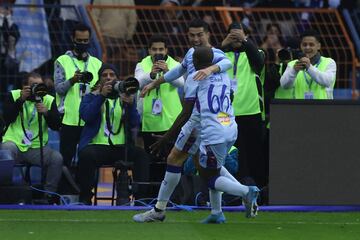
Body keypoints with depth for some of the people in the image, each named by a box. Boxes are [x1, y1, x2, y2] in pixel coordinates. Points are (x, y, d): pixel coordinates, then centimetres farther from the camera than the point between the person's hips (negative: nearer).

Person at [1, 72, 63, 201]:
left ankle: (49, 194, -12)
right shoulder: (14, 95, 6)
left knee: (57, 158, -25)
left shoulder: (49, 100, 8)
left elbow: (56, 126, -1)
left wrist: (46, 112, -18)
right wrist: (21, 99, -16)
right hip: (14, 142, -2)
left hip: (37, 147, 2)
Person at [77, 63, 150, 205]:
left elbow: (134, 123, 4)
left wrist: (130, 104, -13)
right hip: (97, 145, -2)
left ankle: (141, 197, -22)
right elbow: (86, 116, -8)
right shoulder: (91, 97, 14)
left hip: (121, 146, 2)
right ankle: (85, 198, -23)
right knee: (86, 155, -36)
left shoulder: (125, 97, 18)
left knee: (142, 155, -26)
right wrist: (101, 96, -12)